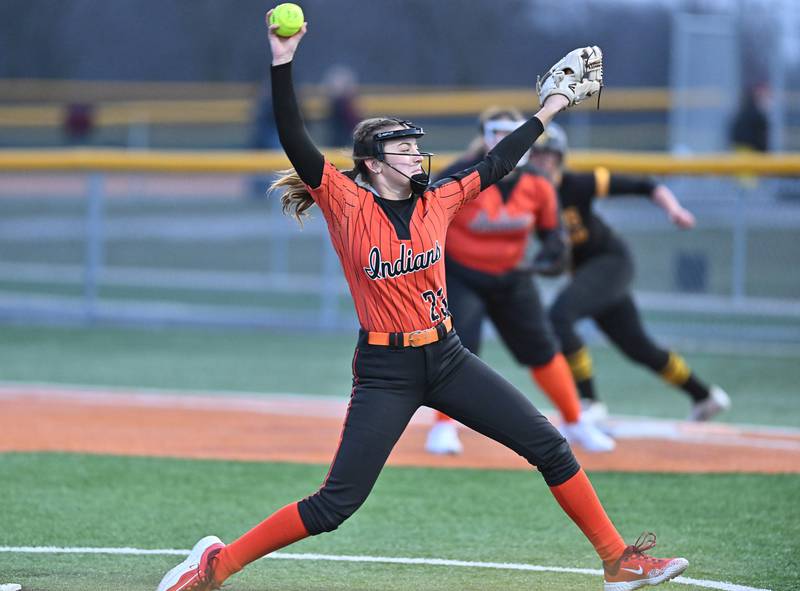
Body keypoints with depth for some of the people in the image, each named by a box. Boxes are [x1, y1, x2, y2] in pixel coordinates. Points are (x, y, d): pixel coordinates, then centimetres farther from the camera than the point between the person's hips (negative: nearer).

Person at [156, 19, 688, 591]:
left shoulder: (436, 202, 6)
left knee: (550, 446, 1)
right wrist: (282, 65, -30)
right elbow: (296, 143, -20)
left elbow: (496, 164, 18)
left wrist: (548, 111, 21)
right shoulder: (347, 205, -8)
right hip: (386, 372, -5)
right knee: (334, 505, -9)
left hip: (448, 359, 5)